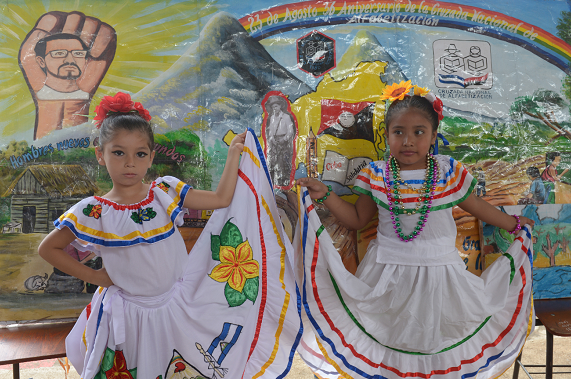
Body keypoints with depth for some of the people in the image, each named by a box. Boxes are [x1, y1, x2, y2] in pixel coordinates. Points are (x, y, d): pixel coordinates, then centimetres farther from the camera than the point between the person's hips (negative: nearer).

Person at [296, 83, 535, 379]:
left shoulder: (450, 173, -5)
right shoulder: (376, 176, -6)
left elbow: (477, 206, 10)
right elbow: (357, 219, 2)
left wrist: (513, 224, 18)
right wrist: (325, 196, -9)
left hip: (438, 270, 1)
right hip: (388, 272, 0)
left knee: (434, 333, 12)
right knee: (391, 333, 12)